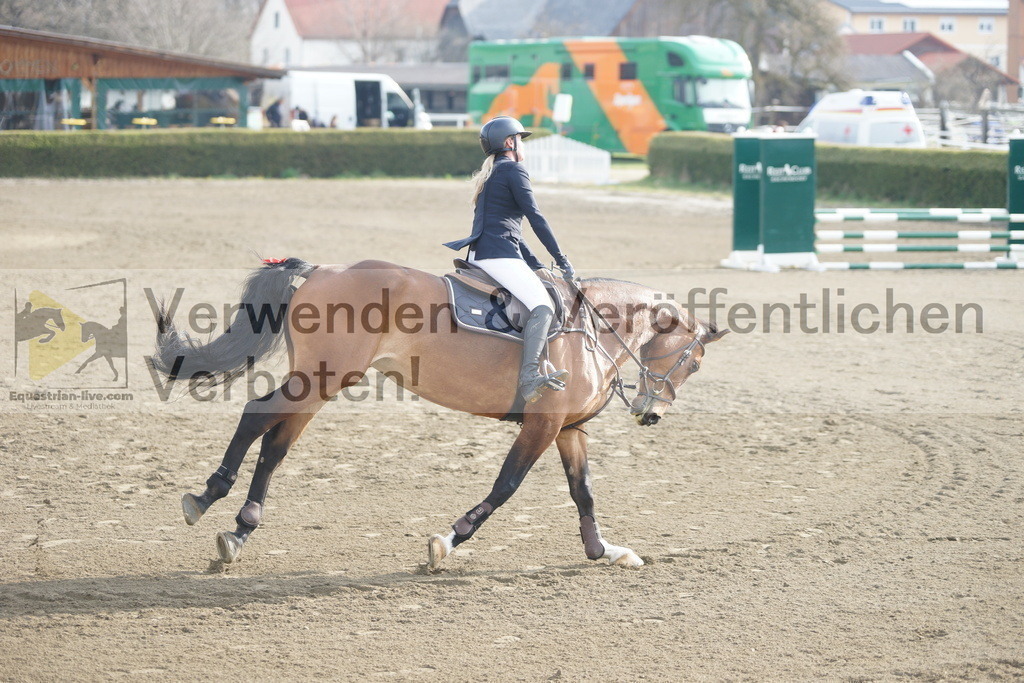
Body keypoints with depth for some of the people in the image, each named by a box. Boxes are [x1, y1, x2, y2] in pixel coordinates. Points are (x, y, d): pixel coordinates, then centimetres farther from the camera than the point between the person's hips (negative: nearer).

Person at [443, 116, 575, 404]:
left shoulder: (487, 174, 27)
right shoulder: (513, 169, -1)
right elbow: (535, 217, -7)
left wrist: (536, 266, 26)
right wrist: (562, 260, -3)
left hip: (479, 255, 10)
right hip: (498, 255, -10)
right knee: (543, 306, -24)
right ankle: (528, 379, -43)